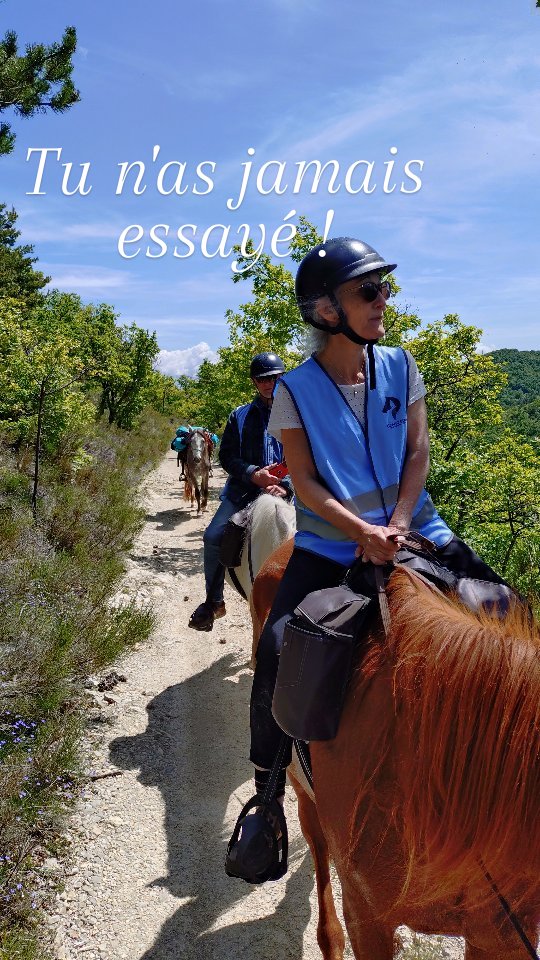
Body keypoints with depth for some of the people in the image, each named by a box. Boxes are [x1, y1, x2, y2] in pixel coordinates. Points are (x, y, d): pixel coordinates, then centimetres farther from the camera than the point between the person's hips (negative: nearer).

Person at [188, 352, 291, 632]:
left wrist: (285, 485, -14)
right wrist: (253, 473, -12)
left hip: (284, 492, -1)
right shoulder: (240, 416, 10)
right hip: (243, 490, 1)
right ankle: (214, 602, 7)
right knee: (214, 536, -11)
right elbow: (226, 455, 5)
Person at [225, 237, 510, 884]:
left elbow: (418, 450, 2)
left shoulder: (399, 366, 3)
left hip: (408, 527, 4)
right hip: (329, 542, -3)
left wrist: (397, 524, -12)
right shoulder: (296, 390, -7)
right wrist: (363, 532, -21)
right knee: (277, 648, -21)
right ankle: (268, 799, -2)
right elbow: (305, 482, -9)